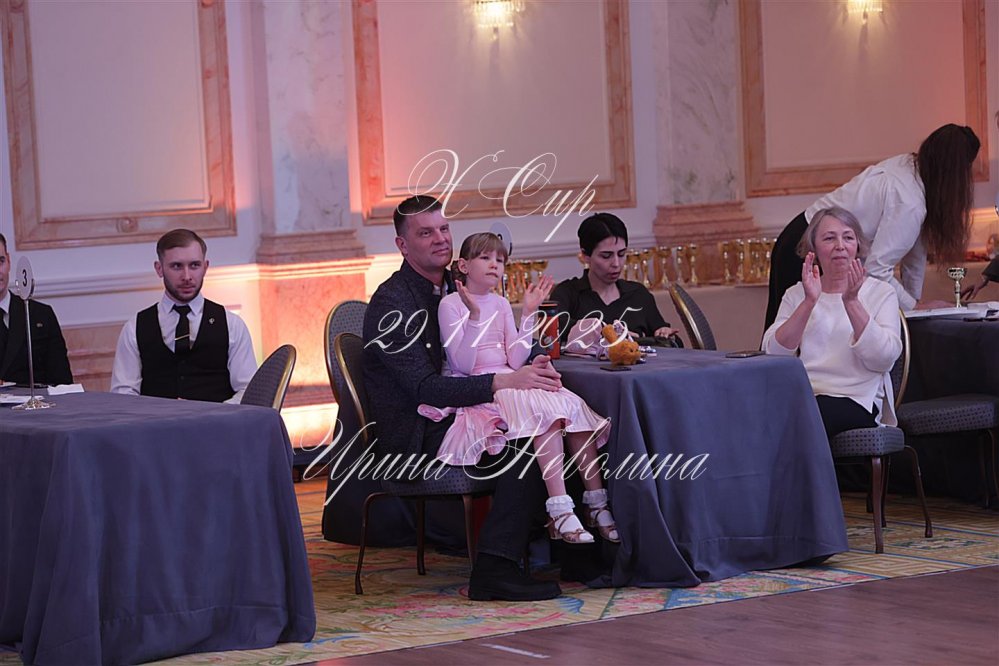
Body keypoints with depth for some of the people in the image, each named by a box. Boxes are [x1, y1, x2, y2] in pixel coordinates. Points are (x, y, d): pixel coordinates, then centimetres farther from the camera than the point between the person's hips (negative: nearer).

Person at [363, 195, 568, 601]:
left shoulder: (456, 288, 15)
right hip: (417, 434, -8)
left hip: (456, 410, 8)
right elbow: (424, 389, -21)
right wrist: (505, 382, -28)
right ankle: (493, 570, -27)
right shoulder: (392, 302, -11)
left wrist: (531, 368, -8)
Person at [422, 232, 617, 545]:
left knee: (575, 406, -18)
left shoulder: (501, 304, 17)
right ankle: (560, 513, -39)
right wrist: (474, 316, -22)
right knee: (544, 410, -32)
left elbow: (516, 360, 7)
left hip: (508, 383, 7)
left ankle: (597, 505, -18)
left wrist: (529, 312, 2)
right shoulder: (451, 304, -1)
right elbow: (462, 365, -11)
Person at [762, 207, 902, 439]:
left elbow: (884, 359, -5)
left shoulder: (881, 293, 14)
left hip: (855, 400, -2)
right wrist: (809, 302, -9)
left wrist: (851, 302, -13)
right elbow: (772, 354, 1)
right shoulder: (796, 294, 20)